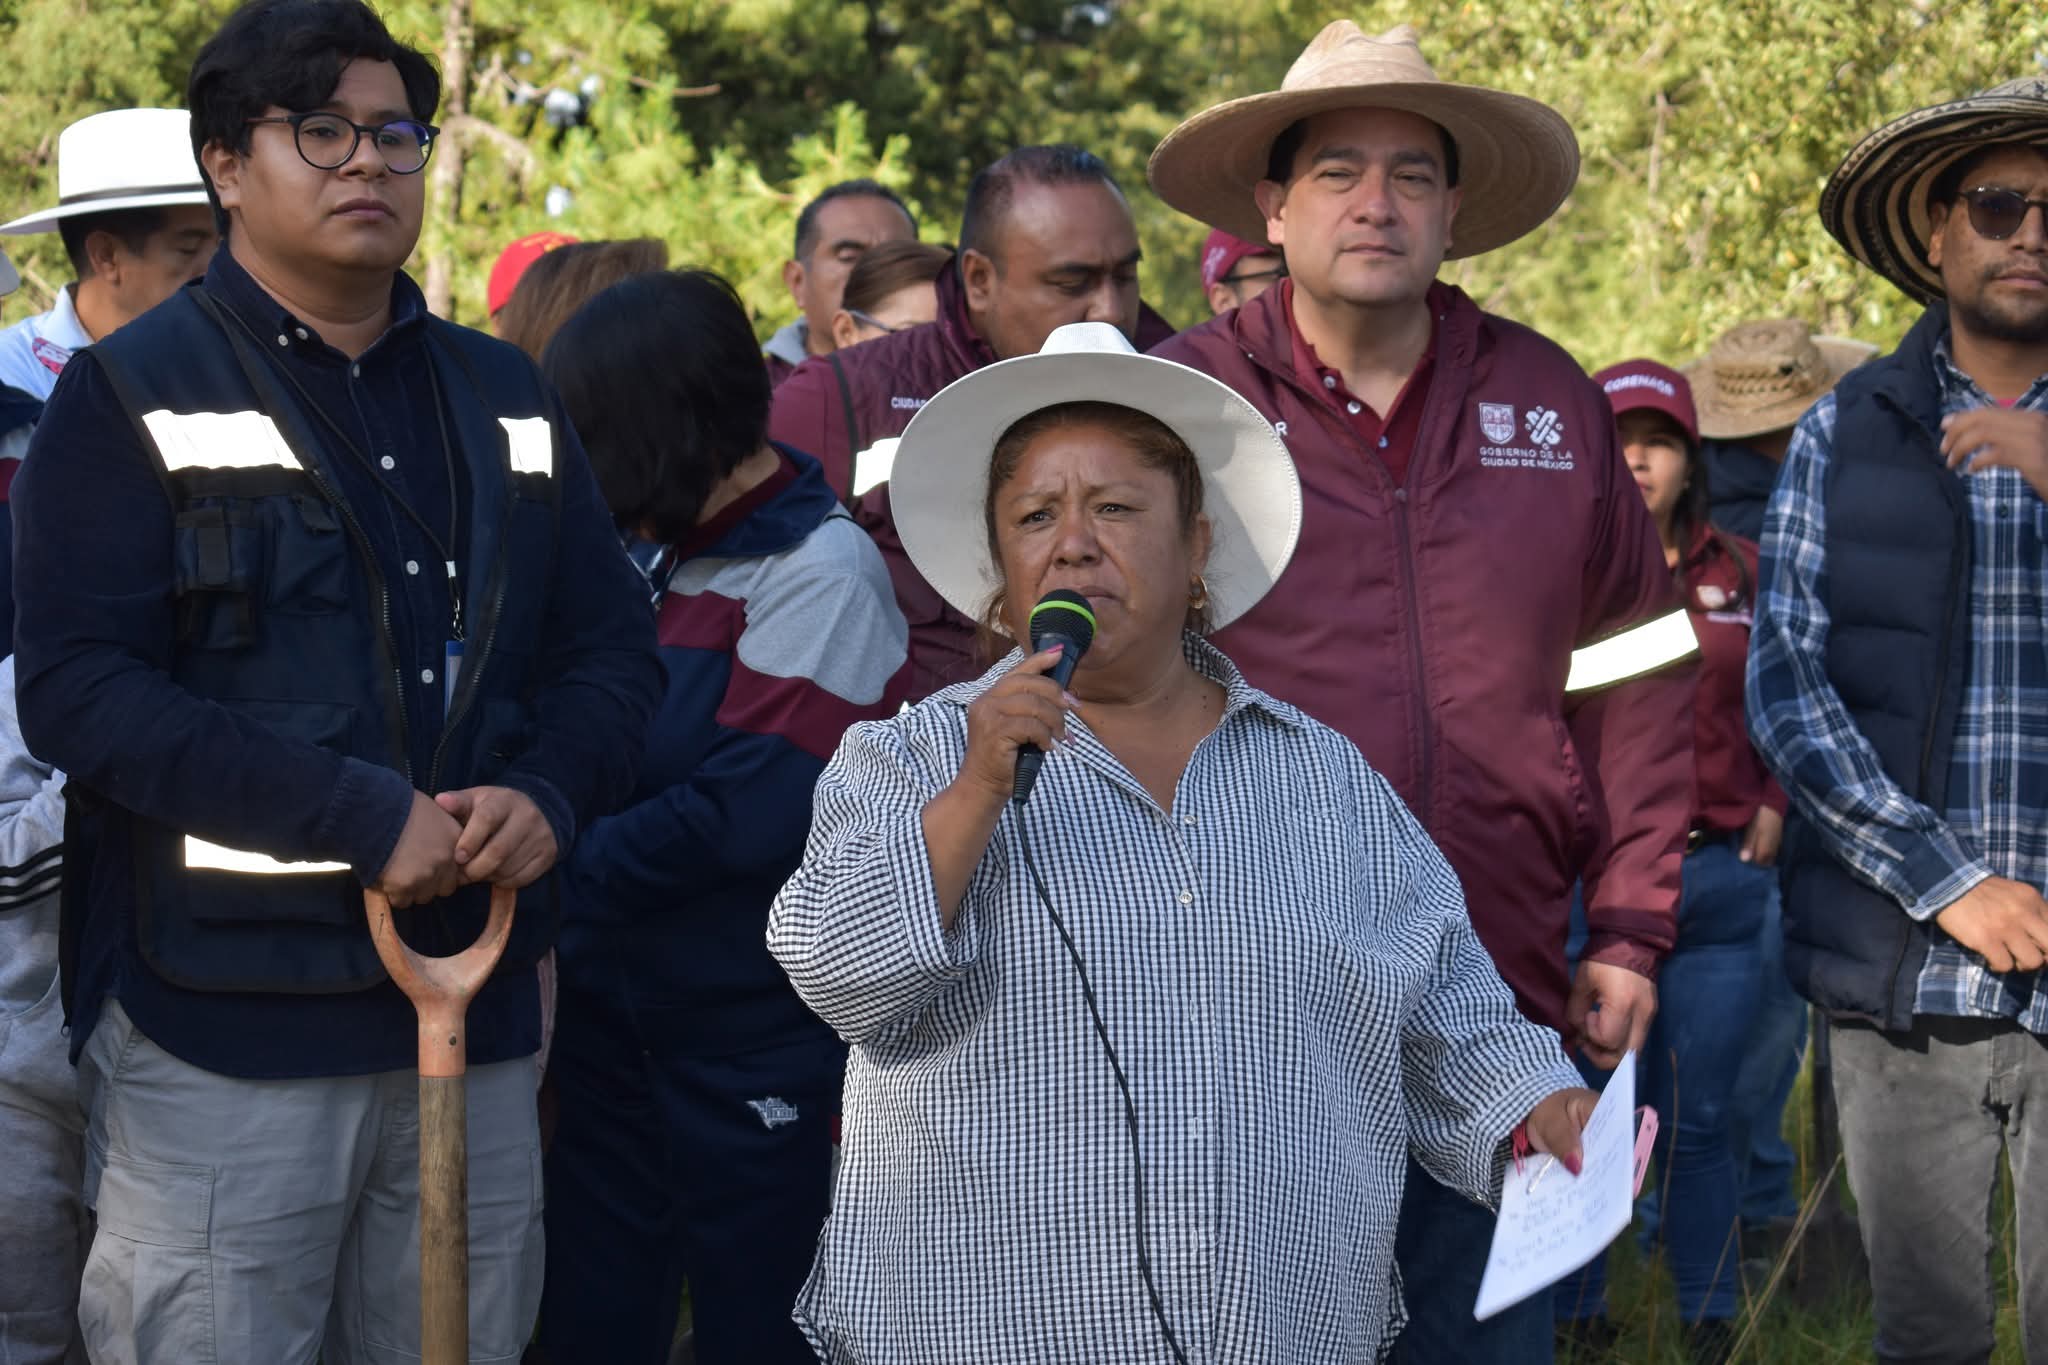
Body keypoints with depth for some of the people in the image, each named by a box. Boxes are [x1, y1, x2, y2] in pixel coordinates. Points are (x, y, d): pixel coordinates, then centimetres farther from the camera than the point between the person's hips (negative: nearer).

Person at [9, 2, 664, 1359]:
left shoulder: (503, 398, 16)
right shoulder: (132, 395, -1)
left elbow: (614, 647, 15)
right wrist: (367, 819, -18)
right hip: (222, 1028, -5)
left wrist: (548, 793, -8)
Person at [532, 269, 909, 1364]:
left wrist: (556, 871, -16)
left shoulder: (819, 568, -14)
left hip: (756, 1043, -7)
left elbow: (745, 815, -22)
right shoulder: (663, 555, 8)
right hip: (619, 1017, 7)